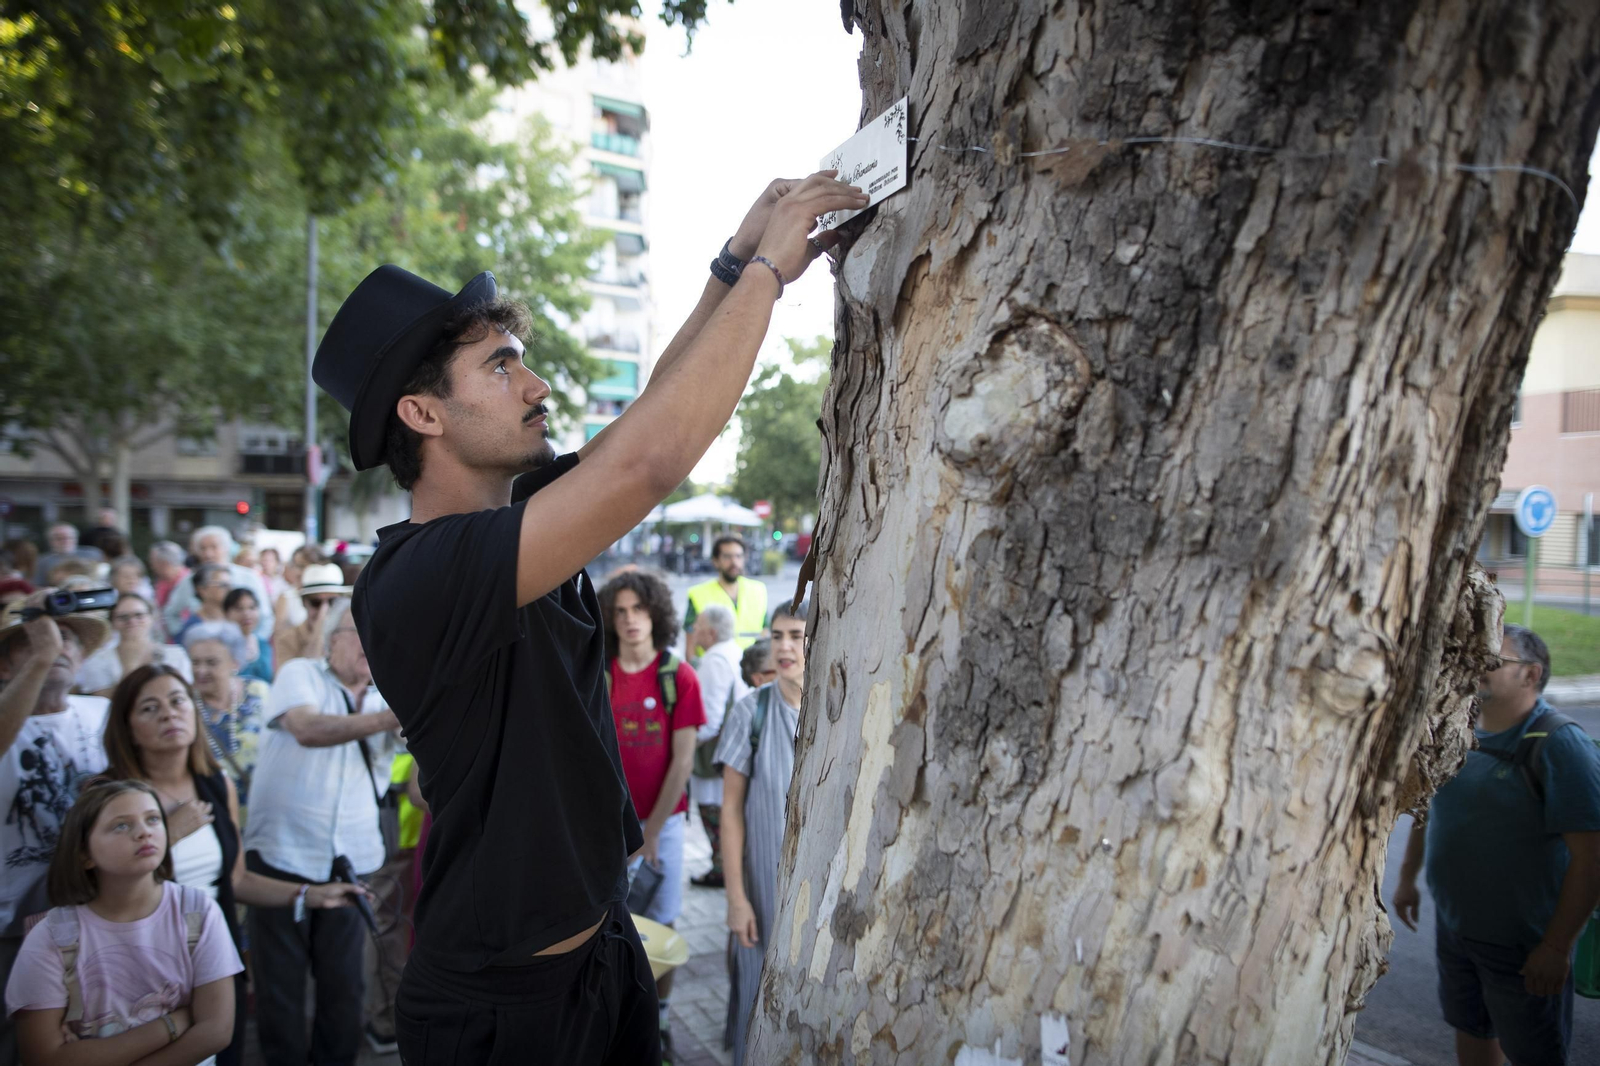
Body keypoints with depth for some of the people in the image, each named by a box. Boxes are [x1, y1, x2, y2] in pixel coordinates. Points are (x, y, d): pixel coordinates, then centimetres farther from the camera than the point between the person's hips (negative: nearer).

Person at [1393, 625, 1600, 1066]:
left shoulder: (1557, 744, -20)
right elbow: (1425, 806, 15)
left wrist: (1557, 946, -23)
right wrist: (1408, 877, 18)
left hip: (1524, 943, -6)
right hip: (1453, 925, 6)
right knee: (1470, 1028, 21)